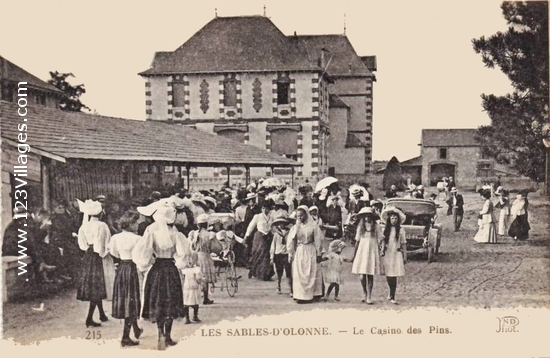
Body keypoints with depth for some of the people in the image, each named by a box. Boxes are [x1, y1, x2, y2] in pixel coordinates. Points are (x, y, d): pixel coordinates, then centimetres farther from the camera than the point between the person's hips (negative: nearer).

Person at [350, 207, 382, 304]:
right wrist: (354, 255, 10)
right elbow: (357, 241, 10)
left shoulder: (376, 226, 1)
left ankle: (369, 297, 5)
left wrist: (379, 254, -3)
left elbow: (379, 241, 2)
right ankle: (365, 294, 16)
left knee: (370, 275, -1)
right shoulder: (360, 227, 7)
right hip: (362, 251, 1)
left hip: (372, 252, -1)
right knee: (362, 275, -3)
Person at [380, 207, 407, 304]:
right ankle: (391, 293, 29)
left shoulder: (401, 230, 1)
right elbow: (383, 242, 11)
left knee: (394, 276, -6)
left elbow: (403, 244, 3)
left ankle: (392, 297, 1)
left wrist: (405, 256, 2)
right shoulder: (385, 230, 5)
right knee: (388, 275, 5)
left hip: (397, 254, -2)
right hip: (387, 254, 2)